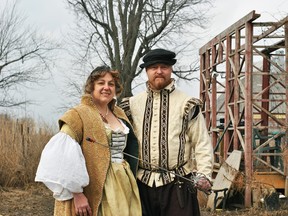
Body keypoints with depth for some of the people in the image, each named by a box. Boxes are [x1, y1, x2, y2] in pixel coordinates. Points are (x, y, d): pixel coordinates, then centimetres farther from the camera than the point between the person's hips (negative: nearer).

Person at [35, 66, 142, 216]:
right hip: (94, 189, -6)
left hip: (121, 188, 6)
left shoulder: (119, 114, 12)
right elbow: (66, 158, -16)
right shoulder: (78, 115, -8)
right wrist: (77, 194, -21)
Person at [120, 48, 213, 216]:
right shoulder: (132, 104, 9)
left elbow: (202, 143, -2)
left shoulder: (186, 104, 0)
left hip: (177, 183, -3)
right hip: (143, 182, 3)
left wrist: (204, 174, -14)